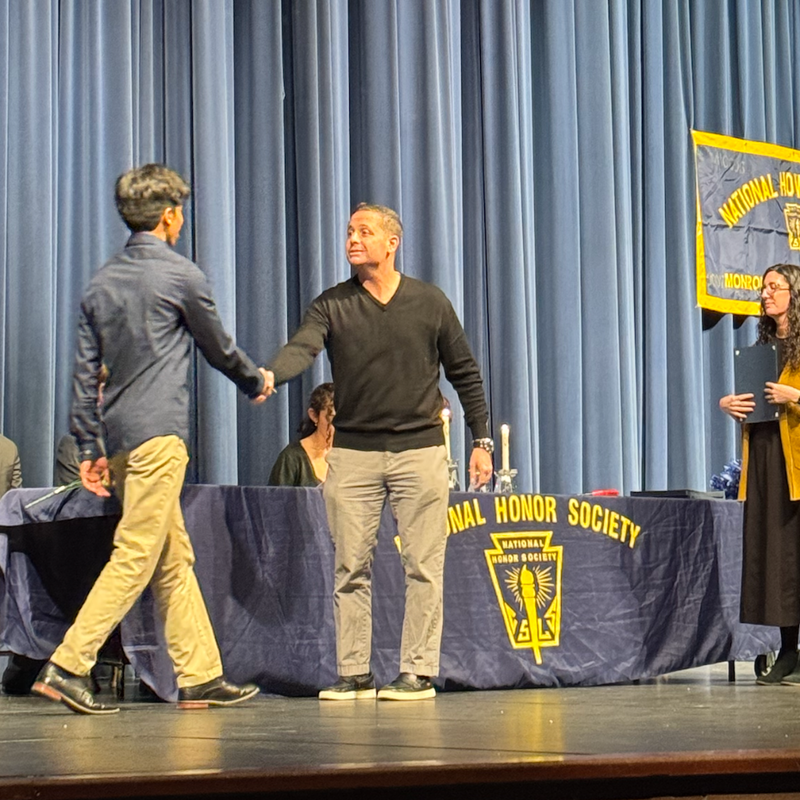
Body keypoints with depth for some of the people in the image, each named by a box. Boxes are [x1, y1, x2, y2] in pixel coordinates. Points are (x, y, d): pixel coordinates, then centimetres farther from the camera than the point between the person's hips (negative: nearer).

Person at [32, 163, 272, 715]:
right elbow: (218, 347, 7)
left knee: (174, 559, 11)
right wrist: (257, 382, 27)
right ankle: (68, 666, -15)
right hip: (158, 432, -8)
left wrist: (89, 447, 14)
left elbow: (86, 371, 12)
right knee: (135, 556, -9)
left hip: (121, 437, 8)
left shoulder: (103, 282, 14)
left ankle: (201, 676, 14)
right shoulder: (181, 275, -5)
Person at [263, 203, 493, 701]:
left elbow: (465, 372, 10)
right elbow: (302, 348, -14)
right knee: (351, 567, 2)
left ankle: (419, 672, 5)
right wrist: (270, 375, -36)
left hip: (419, 448, -1)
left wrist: (482, 439, 7)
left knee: (423, 566, -2)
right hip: (353, 452, 1)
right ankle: (354, 674, 8)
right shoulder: (333, 305, 4)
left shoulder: (430, 303, 4)